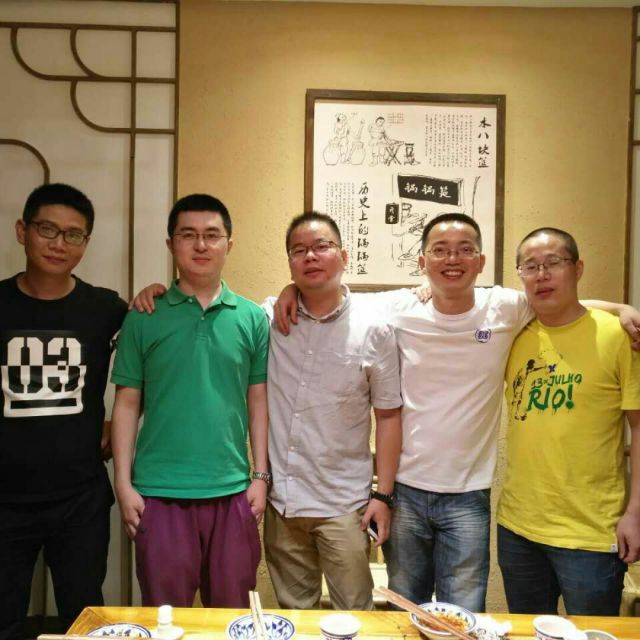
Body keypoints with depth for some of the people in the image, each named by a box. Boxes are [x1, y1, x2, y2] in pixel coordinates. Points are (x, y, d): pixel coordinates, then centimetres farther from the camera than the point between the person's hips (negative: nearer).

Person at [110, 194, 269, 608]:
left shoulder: (252, 318, 1)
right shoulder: (143, 317, -1)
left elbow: (259, 403, 4)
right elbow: (127, 404, 1)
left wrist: (260, 476, 1)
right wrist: (124, 483, -3)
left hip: (232, 491, 1)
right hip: (159, 491, -1)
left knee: (232, 609, 17)